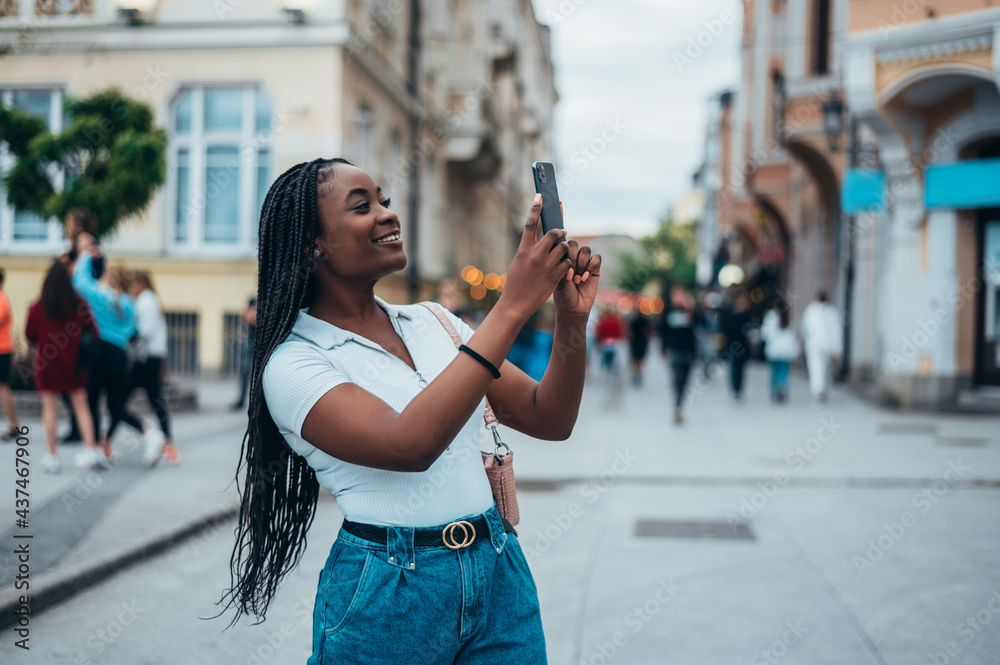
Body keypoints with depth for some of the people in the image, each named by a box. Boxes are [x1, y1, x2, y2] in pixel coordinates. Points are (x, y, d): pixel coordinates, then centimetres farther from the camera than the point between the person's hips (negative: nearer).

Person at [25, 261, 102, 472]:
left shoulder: (38, 308, -10)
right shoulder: (80, 305, -7)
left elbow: (29, 336, -2)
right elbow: (93, 332, -1)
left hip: (47, 364, -1)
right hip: (74, 364, 1)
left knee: (50, 407, 6)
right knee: (81, 406, 10)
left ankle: (52, 456, 9)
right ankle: (91, 449, 1)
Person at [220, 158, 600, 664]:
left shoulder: (433, 322, 7)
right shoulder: (294, 362, -10)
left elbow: (549, 421, 5)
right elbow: (410, 444, -27)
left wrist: (571, 321, -12)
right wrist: (512, 306, -26)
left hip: (500, 576, 5)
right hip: (390, 598, -5)